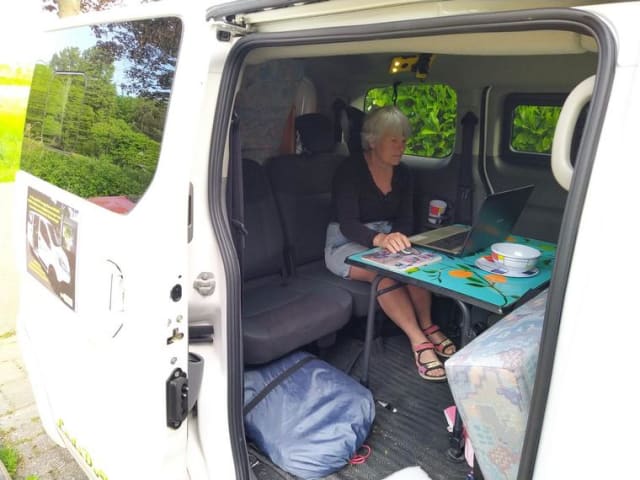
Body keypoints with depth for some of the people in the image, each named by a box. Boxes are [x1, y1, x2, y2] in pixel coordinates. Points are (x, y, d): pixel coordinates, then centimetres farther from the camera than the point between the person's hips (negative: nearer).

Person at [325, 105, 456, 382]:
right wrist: (380, 239, -46)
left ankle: (426, 326, -15)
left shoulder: (402, 174, 4)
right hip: (347, 244, -5)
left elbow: (405, 219, 2)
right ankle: (419, 340, -29)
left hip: (387, 240, 5)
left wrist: (397, 239, -24)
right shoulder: (350, 170, -14)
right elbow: (347, 224, -25)